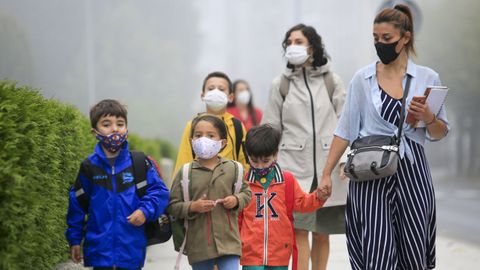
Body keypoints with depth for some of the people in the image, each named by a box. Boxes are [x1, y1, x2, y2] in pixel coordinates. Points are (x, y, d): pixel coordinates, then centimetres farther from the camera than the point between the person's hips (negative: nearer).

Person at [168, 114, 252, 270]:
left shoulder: (232, 169, 2)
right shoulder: (185, 173, -2)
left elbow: (246, 192, 14)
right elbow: (173, 205, -1)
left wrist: (236, 200, -6)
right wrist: (192, 207, -16)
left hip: (228, 241, 0)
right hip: (199, 244, 0)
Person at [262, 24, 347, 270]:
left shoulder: (332, 81, 7)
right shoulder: (280, 84, 7)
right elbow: (271, 129, 8)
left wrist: (345, 160, -3)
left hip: (326, 166, 1)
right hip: (294, 166, -1)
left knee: (322, 231, 6)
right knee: (299, 230, -9)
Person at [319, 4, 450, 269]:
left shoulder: (427, 78, 3)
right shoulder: (363, 78, 3)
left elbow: (440, 133, 9)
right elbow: (345, 130, 6)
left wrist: (428, 118, -12)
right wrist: (326, 173, 1)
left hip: (411, 171, 1)